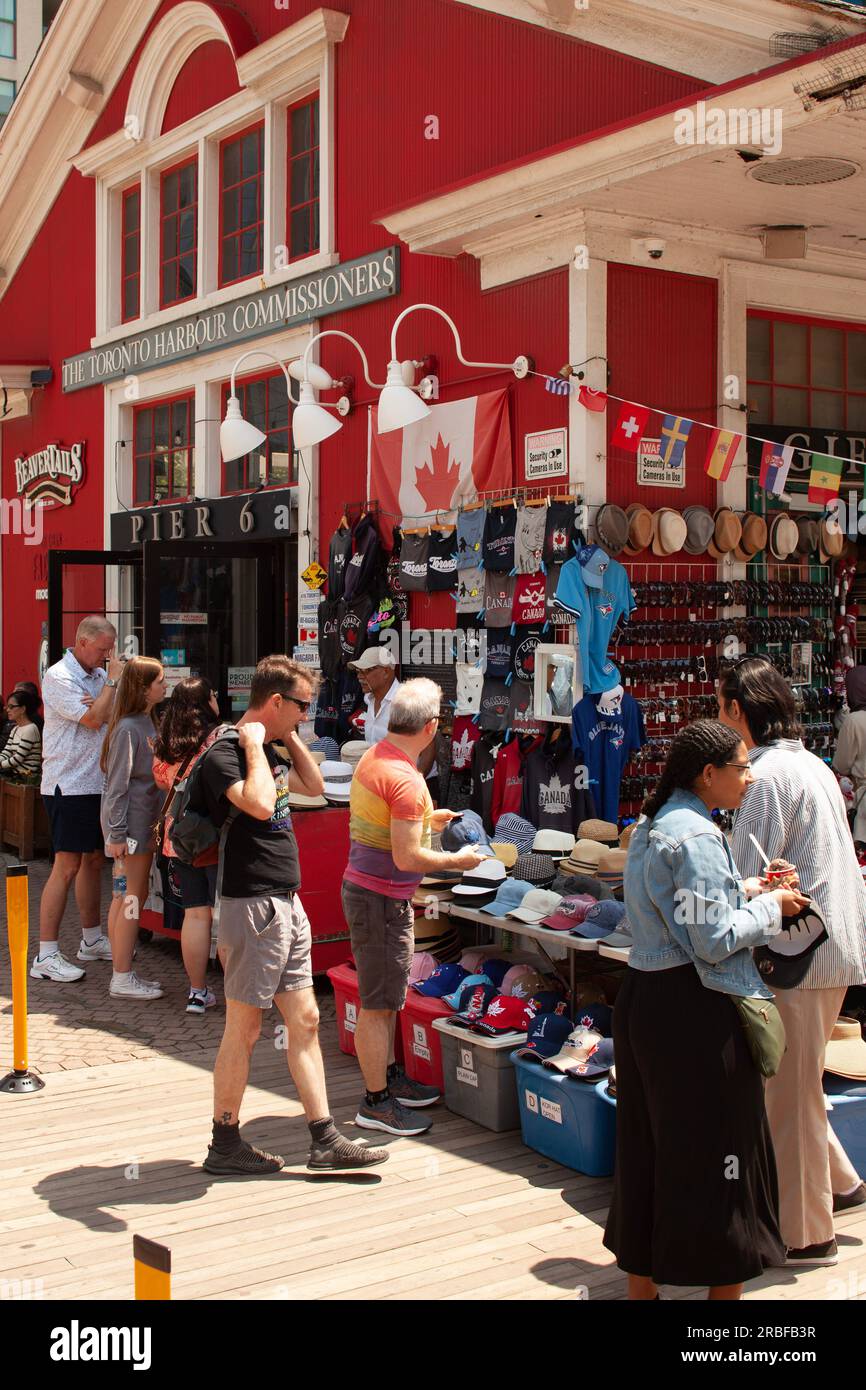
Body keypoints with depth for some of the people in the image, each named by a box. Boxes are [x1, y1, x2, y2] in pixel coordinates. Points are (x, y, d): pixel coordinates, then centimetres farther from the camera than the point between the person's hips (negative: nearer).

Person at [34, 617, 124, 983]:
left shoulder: (98, 675, 13)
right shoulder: (59, 677, -12)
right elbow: (94, 719, -20)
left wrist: (101, 705, -14)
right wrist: (112, 681, -11)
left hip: (97, 784, 9)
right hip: (68, 785, -9)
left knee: (94, 860, 16)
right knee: (67, 866, -10)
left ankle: (91, 940, 28)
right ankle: (45, 956, -6)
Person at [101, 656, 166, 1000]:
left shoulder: (148, 722, 12)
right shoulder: (128, 728, -16)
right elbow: (117, 784, -17)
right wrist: (117, 835, -19)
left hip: (145, 821, 10)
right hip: (130, 822, -10)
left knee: (131, 898, 14)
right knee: (129, 900, -5)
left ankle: (123, 974, 22)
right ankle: (122, 980, 1)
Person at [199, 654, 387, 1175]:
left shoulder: (270, 750, 13)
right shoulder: (224, 756, -15)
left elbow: (315, 786, 25)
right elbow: (260, 804, -33)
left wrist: (288, 737, 14)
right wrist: (255, 744, -20)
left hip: (286, 903, 9)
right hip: (252, 903, -9)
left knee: (305, 1020, 10)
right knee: (245, 1029, 1)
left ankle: (325, 1141, 16)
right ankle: (225, 1146, 14)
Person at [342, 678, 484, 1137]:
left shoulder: (373, 757, 6)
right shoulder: (406, 780, -24)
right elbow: (407, 858, -26)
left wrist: (426, 820, 25)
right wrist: (456, 861, -11)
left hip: (362, 888, 10)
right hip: (382, 900, -10)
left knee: (386, 997, 22)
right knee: (378, 1004, 1)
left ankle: (389, 1077, 36)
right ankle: (376, 1103, 11)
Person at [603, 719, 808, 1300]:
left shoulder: (652, 826, 13)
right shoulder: (697, 835, -17)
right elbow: (713, 939, -19)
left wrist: (746, 890, 13)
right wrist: (770, 908, -5)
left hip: (643, 994, 10)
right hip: (695, 1011, -10)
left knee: (649, 1148, 15)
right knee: (718, 1150, 3)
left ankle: (642, 1283, 26)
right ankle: (725, 1284, 14)